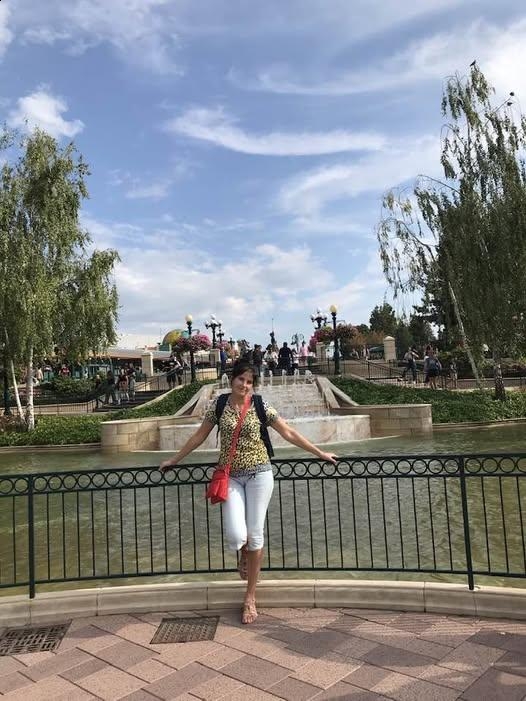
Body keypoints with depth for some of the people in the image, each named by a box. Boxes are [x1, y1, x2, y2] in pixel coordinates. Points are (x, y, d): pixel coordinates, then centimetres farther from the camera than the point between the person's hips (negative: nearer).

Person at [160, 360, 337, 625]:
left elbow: (289, 433, 3)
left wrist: (319, 453, 4)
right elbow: (199, 436, 11)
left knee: (255, 535, 3)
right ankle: (243, 553, 29)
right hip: (231, 477, 1)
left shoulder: (261, 406, -2)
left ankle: (250, 597, 21)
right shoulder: (218, 405, 1)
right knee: (235, 536, -12)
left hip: (259, 474, 0)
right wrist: (174, 460, 16)